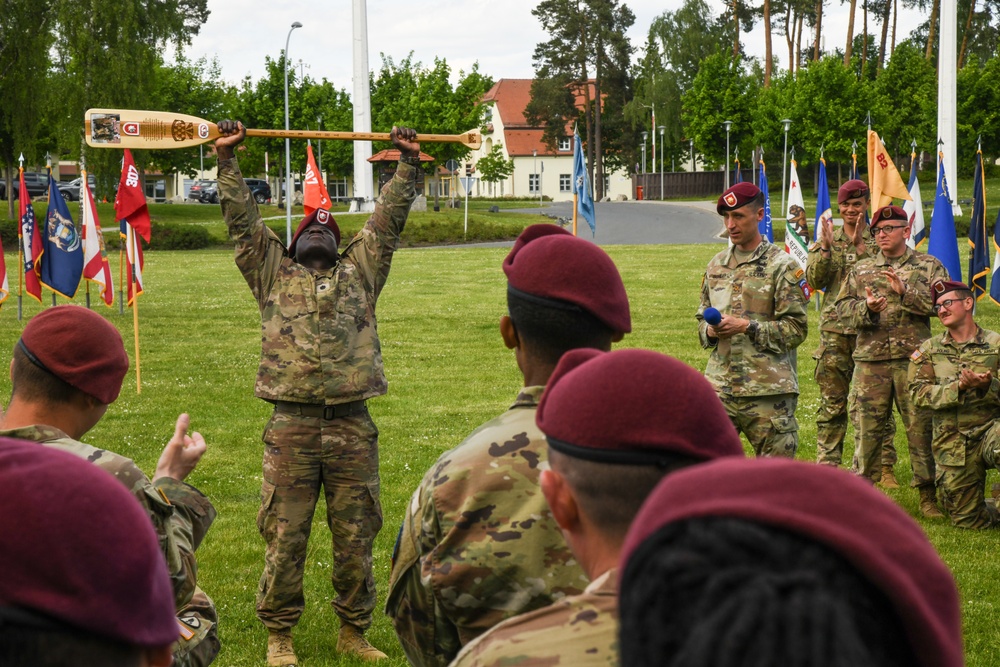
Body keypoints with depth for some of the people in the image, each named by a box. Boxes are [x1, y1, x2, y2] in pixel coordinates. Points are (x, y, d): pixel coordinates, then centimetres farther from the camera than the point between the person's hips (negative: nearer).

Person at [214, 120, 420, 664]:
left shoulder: (360, 273, 18)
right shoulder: (273, 274, 14)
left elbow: (388, 219, 18)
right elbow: (242, 218, 11)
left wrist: (407, 166, 15)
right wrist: (226, 159, 8)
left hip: (352, 427, 2)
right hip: (292, 425, -1)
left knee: (355, 536, 6)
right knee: (285, 537, 0)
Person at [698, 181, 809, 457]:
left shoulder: (782, 266, -3)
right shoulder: (716, 265, 15)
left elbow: (796, 328, -8)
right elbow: (702, 318, 22)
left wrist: (747, 327, -18)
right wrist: (710, 331, -2)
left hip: (768, 391, -5)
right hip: (720, 386, 5)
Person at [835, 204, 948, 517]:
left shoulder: (928, 266, 7)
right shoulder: (860, 269, 14)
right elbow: (843, 307, 8)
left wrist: (905, 292, -17)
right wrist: (866, 308, -12)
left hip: (914, 359, -2)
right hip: (870, 360, 2)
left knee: (921, 426, -1)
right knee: (868, 426, 5)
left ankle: (928, 493, 7)